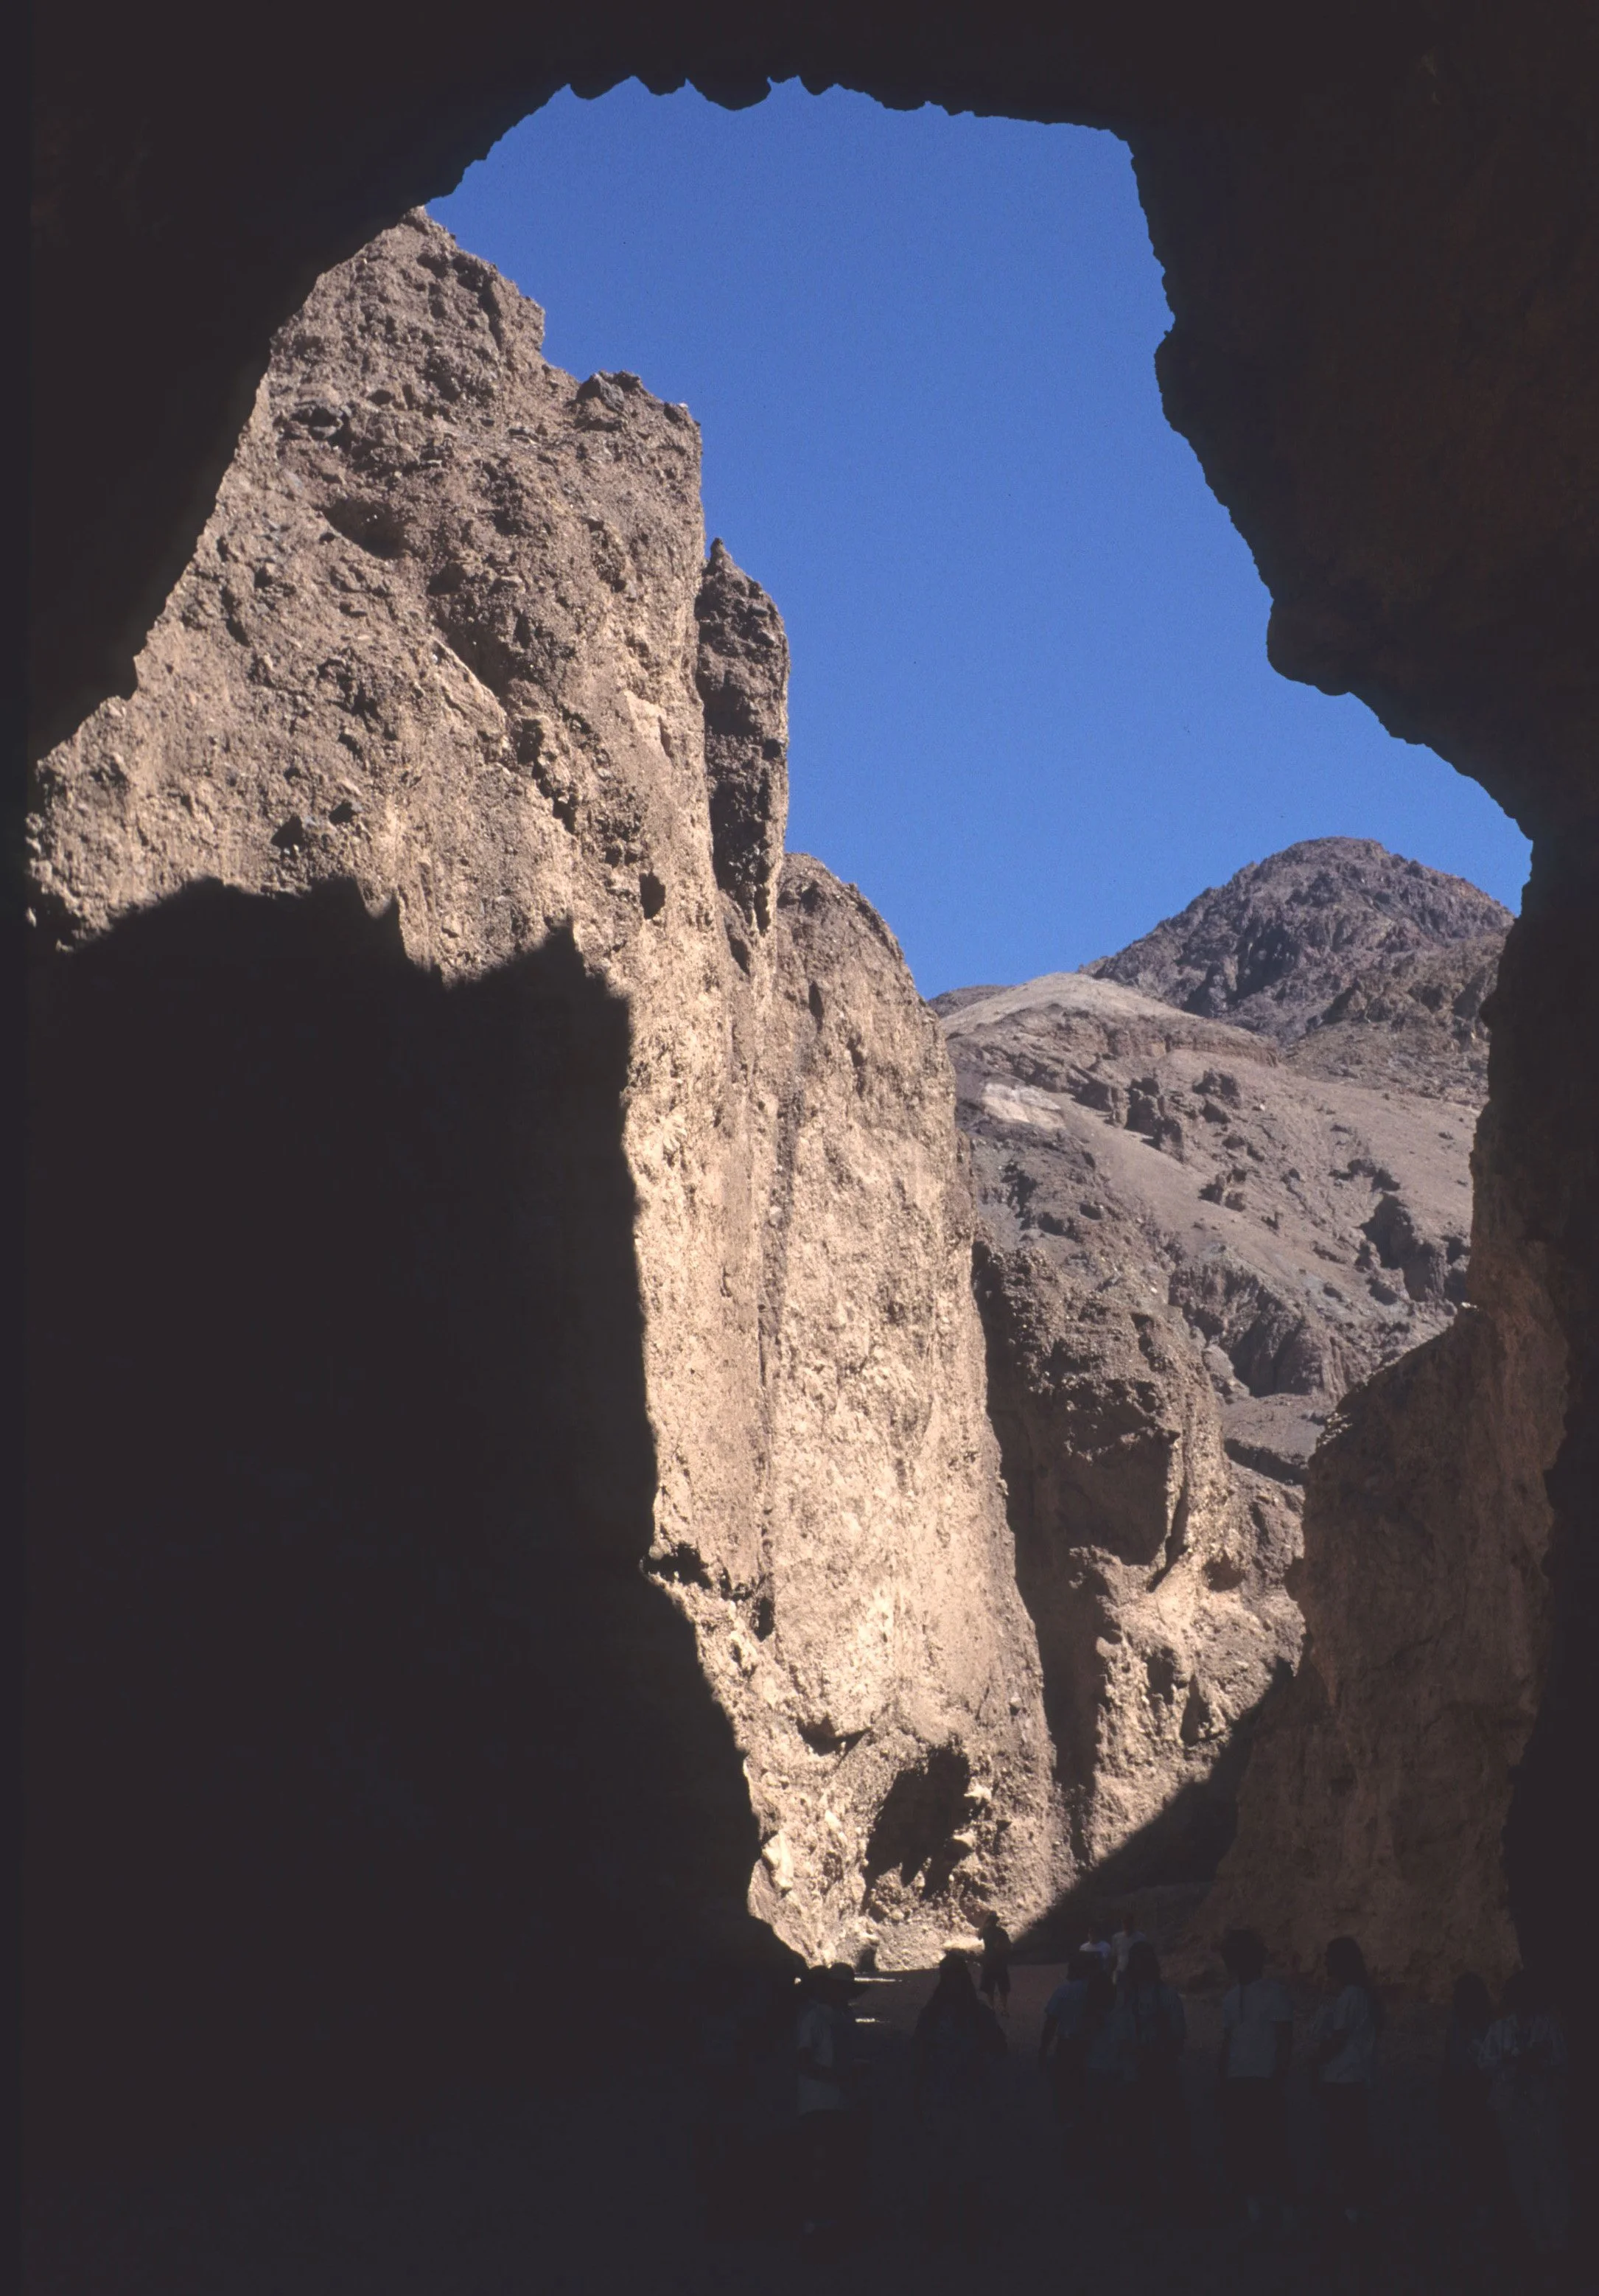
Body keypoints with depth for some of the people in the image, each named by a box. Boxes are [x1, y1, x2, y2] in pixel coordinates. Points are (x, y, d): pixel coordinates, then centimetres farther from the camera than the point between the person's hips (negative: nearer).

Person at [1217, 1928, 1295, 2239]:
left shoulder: (1275, 1993, -5)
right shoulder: (1231, 1996, 14)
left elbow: (1285, 2040, -7)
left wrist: (1279, 2078, -12)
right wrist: (1220, 2074, 10)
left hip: (1266, 2082, -6)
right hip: (1236, 2082, 6)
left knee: (1270, 2143, -6)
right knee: (1237, 2143, 3)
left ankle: (1280, 2202, 5)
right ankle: (1251, 2199, 11)